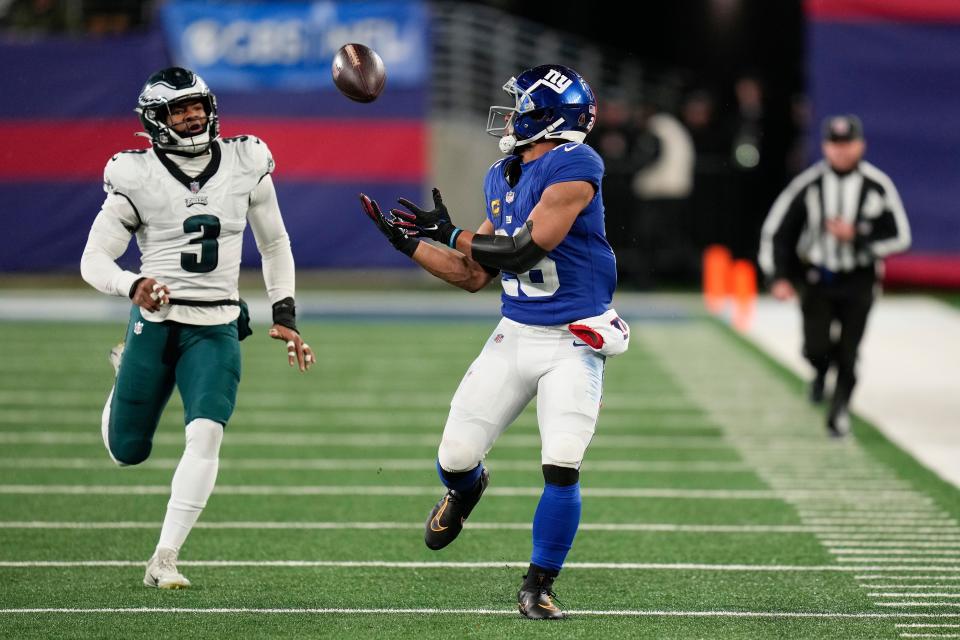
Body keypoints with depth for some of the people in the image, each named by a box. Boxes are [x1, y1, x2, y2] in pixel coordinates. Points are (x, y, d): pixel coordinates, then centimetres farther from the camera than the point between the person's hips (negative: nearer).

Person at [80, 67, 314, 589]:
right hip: (155, 322, -1)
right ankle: (126, 370, 45)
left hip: (215, 329, 1)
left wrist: (284, 316, 7)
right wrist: (133, 286, -28)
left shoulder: (245, 165, 1)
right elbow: (93, 260, -7)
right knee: (126, 451, 9)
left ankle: (164, 560, -13)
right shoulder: (137, 178, -7)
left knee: (205, 434, -21)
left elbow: (274, 244, 14)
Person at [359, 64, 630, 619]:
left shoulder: (572, 168, -16)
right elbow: (474, 276, 14)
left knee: (561, 470, -14)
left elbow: (522, 252, -23)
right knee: (455, 458, 4)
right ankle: (467, 489, 42)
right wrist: (407, 242, 8)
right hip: (516, 334, 7)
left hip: (574, 340, -6)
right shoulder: (502, 178, 8)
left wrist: (450, 233, -11)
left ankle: (538, 587, 4)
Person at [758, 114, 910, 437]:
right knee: (816, 347, -10)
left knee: (848, 353, -3)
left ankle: (839, 409, 19)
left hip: (858, 281, 0)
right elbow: (776, 232, 1)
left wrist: (857, 236, -15)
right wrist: (779, 277, -7)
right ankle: (821, 370, 27)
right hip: (816, 278, 0)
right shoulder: (808, 185, -6)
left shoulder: (878, 186, -7)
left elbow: (899, 238, -2)